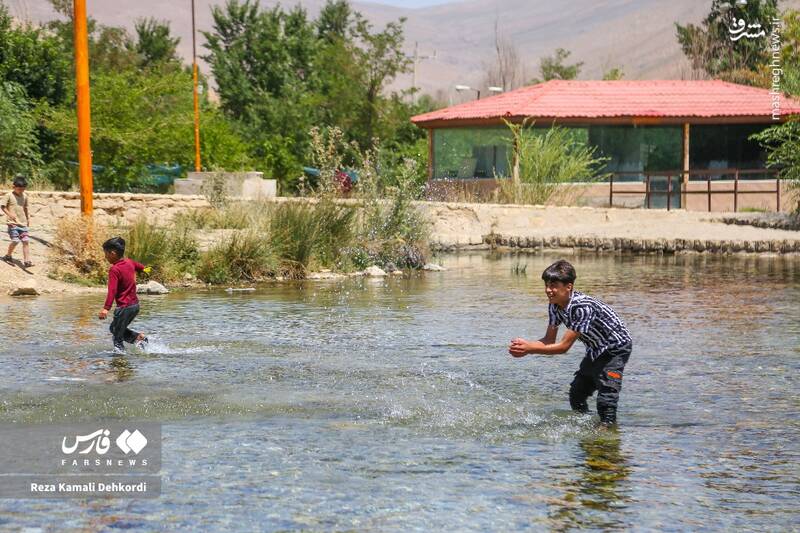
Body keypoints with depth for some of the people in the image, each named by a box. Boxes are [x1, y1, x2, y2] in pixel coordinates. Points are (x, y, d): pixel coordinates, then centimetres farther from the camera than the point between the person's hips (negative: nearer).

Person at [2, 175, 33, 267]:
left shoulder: (24, 196, 10)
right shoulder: (9, 196, -6)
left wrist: (28, 218, 22)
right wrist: (9, 214, -19)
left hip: (23, 223, 5)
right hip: (13, 223, -5)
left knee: (25, 241, -5)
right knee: (15, 241, -11)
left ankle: (27, 261, -7)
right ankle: (8, 255, 15)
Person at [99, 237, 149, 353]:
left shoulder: (114, 270, -18)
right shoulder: (130, 262, 4)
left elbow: (112, 290, -29)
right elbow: (140, 267, 28)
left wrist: (106, 308, -36)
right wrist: (144, 269, 54)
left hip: (124, 307, -8)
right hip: (135, 305, 8)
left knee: (117, 338, 1)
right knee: (114, 328, 22)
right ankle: (138, 337, 10)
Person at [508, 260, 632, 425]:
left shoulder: (583, 306, -35)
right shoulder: (554, 306, -10)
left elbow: (564, 346, -33)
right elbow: (550, 340, -4)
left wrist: (529, 348, -35)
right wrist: (525, 346, -24)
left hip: (616, 348, -9)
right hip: (596, 350, 9)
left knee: (606, 399, -19)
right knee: (576, 394, 15)